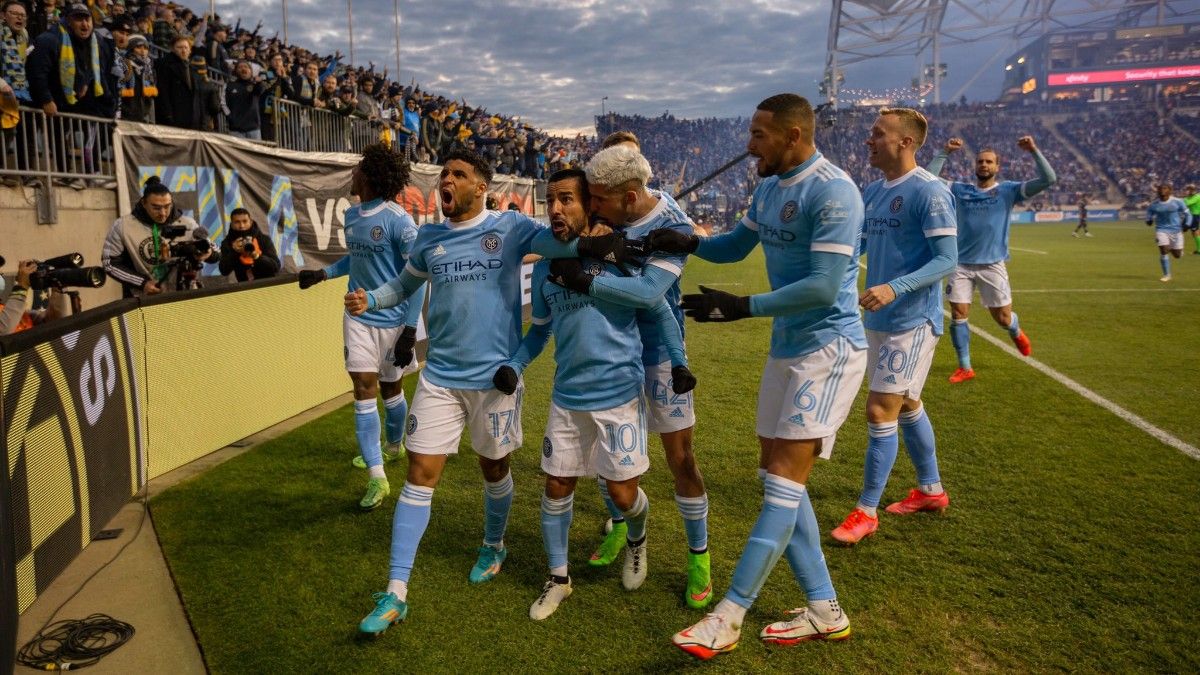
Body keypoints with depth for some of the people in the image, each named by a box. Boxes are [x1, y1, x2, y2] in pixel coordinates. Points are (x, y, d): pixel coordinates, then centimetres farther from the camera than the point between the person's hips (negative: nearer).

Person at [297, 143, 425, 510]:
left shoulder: (398, 220, -15)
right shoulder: (352, 215, 6)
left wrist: (410, 329, -16)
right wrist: (323, 273, 18)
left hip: (393, 320, -5)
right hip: (359, 318, 5)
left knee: (391, 388, 11)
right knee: (364, 389, -4)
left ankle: (395, 446, 40)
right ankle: (377, 477, -1)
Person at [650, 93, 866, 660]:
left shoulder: (831, 191, -18)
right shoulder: (770, 186, 10)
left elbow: (824, 286, -23)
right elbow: (737, 245, 23)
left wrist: (741, 307, -22)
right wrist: (689, 243, 4)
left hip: (828, 347, -9)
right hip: (786, 346, 10)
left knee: (784, 480, -9)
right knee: (776, 478, 9)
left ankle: (728, 617, -3)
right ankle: (824, 612, 20)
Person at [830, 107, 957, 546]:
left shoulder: (929, 191, -16)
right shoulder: (873, 191, 9)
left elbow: (947, 260, -19)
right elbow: (855, 245, 16)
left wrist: (894, 288, -31)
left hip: (911, 321, -8)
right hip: (879, 319, 8)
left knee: (880, 411, -6)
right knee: (906, 406, 18)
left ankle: (866, 512, 7)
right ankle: (931, 491, 35)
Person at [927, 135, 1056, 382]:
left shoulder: (1008, 190, 2)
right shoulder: (960, 190, 6)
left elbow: (1048, 179, -5)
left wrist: (1034, 151, -13)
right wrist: (944, 153, -7)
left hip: (992, 265, -1)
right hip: (961, 264, 1)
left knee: (1003, 318, 5)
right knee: (958, 315, -3)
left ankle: (1016, 332, 43)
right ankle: (965, 367, 10)